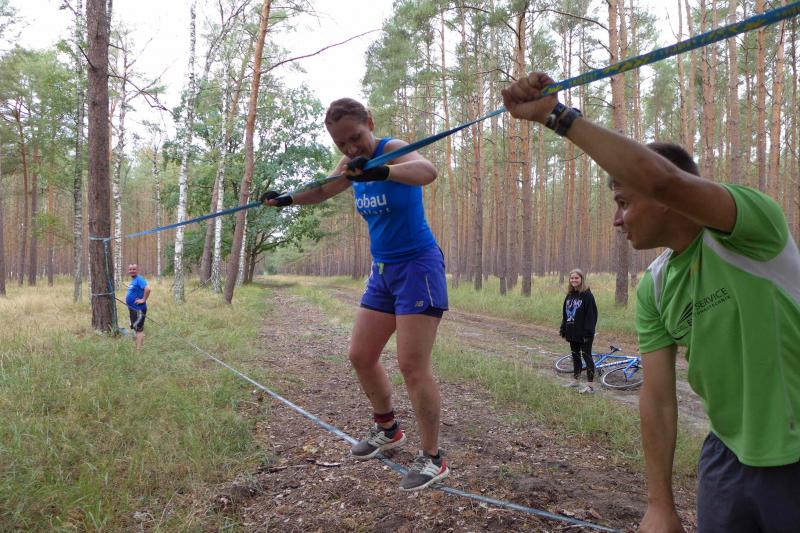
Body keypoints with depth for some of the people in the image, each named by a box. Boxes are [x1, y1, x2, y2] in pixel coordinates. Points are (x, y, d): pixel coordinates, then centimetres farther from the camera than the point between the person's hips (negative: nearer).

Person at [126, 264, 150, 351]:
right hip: (132, 308, 10)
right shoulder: (133, 280, 13)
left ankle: (138, 349, -2)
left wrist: (143, 300, -26)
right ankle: (138, 347, 24)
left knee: (138, 329, -6)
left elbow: (147, 289, -33)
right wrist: (127, 299, 15)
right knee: (135, 328, 16)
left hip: (138, 309, -10)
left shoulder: (139, 279, -17)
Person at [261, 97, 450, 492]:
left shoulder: (392, 149, -15)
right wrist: (285, 199, 16)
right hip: (382, 270, 8)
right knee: (361, 356, 10)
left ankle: (432, 459, 3)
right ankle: (387, 429, 32)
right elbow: (321, 191, 27)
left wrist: (380, 172, -56)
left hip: (418, 266, -8)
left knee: (412, 365, -12)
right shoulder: (351, 164, 7)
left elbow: (427, 171, -39)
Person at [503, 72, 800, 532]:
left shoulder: (754, 228, -19)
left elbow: (662, 180, -39)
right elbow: (658, 398, -2)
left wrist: (558, 115, -36)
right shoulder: (652, 289, -1)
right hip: (729, 457, 5)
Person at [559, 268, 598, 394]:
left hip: (584, 333, -7)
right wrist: (563, 329, 11)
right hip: (572, 332, 7)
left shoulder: (587, 295, -11)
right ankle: (575, 381, 26)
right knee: (575, 356, 15)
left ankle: (590, 385, 4)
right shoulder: (570, 295, 10)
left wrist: (588, 332, -19)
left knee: (586, 356, -1)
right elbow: (565, 313, 14)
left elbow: (591, 314, -15)